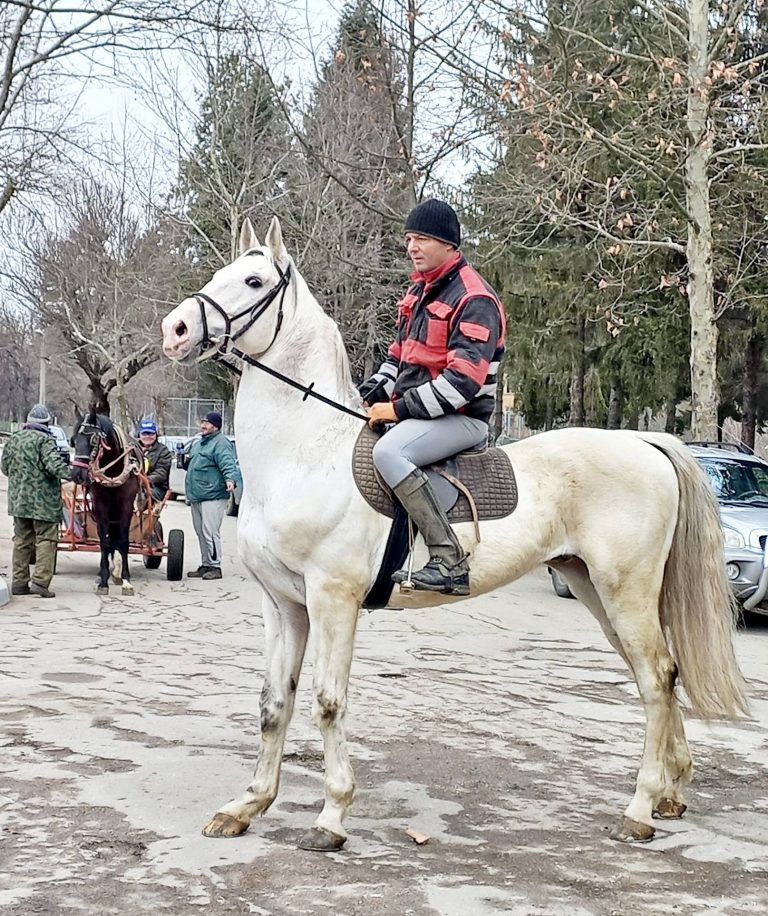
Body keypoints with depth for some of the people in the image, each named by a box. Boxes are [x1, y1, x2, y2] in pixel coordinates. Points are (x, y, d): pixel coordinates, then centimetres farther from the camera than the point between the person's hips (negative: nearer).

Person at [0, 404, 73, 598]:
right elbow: (54, 465, -25)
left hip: (18, 499, 7)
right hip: (43, 500, -7)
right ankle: (40, 580, -10)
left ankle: (19, 582, 15)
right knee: (46, 539, -2)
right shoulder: (45, 440, -12)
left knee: (21, 540, 13)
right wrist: (73, 475, -31)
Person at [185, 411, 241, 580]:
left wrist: (230, 479, -40)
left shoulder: (221, 443, -9)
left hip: (213, 496, -10)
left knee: (210, 532, -11)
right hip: (196, 497, 10)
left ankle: (215, 566, -5)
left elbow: (227, 463, -22)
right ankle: (205, 565, 21)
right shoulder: (198, 444, 22)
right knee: (201, 533, 14)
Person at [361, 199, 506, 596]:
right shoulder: (418, 291, 16)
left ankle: (450, 562, -34)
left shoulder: (474, 299, -15)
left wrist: (400, 408, -22)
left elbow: (464, 380, -24)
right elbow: (398, 355, 23)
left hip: (461, 417, -10)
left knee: (388, 451, -34)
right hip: (413, 409, 10)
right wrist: (370, 395, 5)